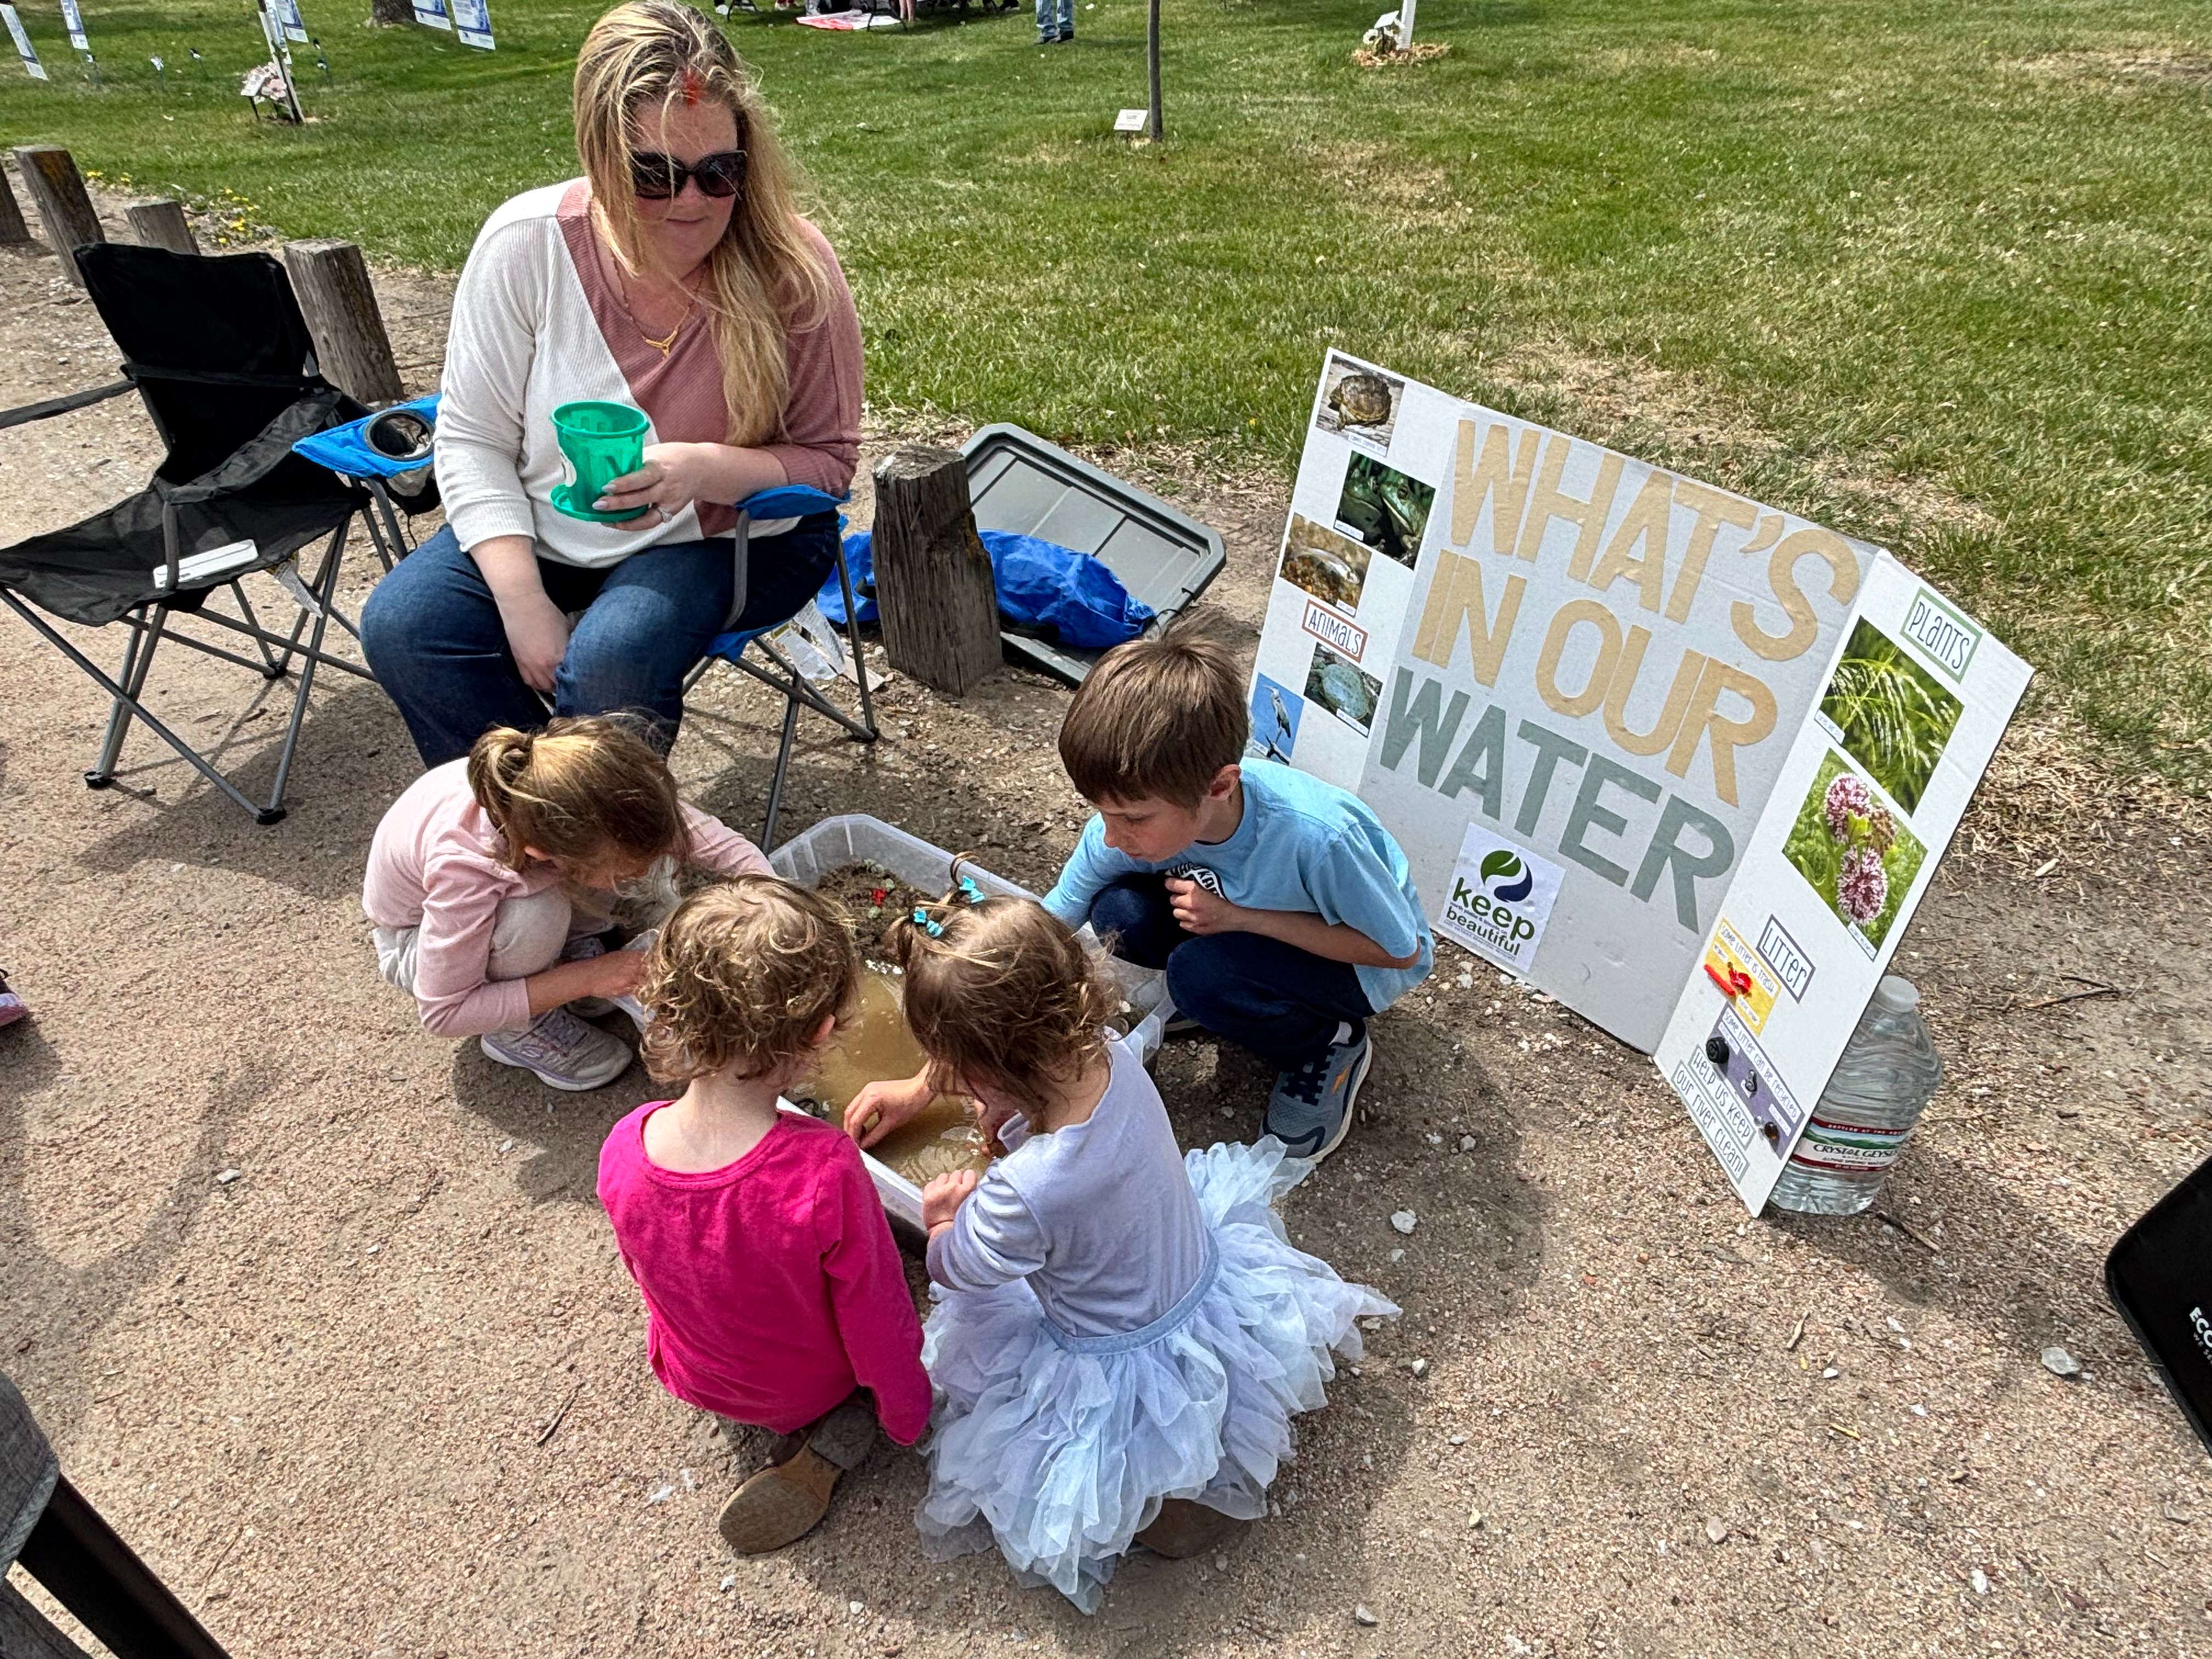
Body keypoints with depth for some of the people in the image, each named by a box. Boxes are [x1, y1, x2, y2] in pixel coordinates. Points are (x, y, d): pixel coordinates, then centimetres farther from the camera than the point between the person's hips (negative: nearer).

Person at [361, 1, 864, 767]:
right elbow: (473, 441, -5)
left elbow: (826, 459, -8)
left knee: (609, 661, -30)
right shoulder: (525, 243, -12)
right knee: (401, 625, -16)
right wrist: (522, 603, -16)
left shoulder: (792, 270, -17)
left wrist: (709, 470, -29)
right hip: (544, 529, 4)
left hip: (722, 538, -3)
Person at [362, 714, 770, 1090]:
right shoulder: (462, 868, -43)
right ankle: (516, 1032, -8)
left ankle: (574, 945, 0)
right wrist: (585, 979, -34)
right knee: (537, 914, -38)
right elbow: (443, 1013, -31)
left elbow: (725, 845, -24)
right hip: (417, 938, -4)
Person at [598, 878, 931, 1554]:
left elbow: (645, 1270, -5)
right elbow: (877, 1319, -24)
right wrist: (907, 1415, -3)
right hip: (809, 1387, -5)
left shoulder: (624, 1150, -27)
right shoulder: (825, 1170, -41)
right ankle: (832, 1443, 5)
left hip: (691, 1377, 6)